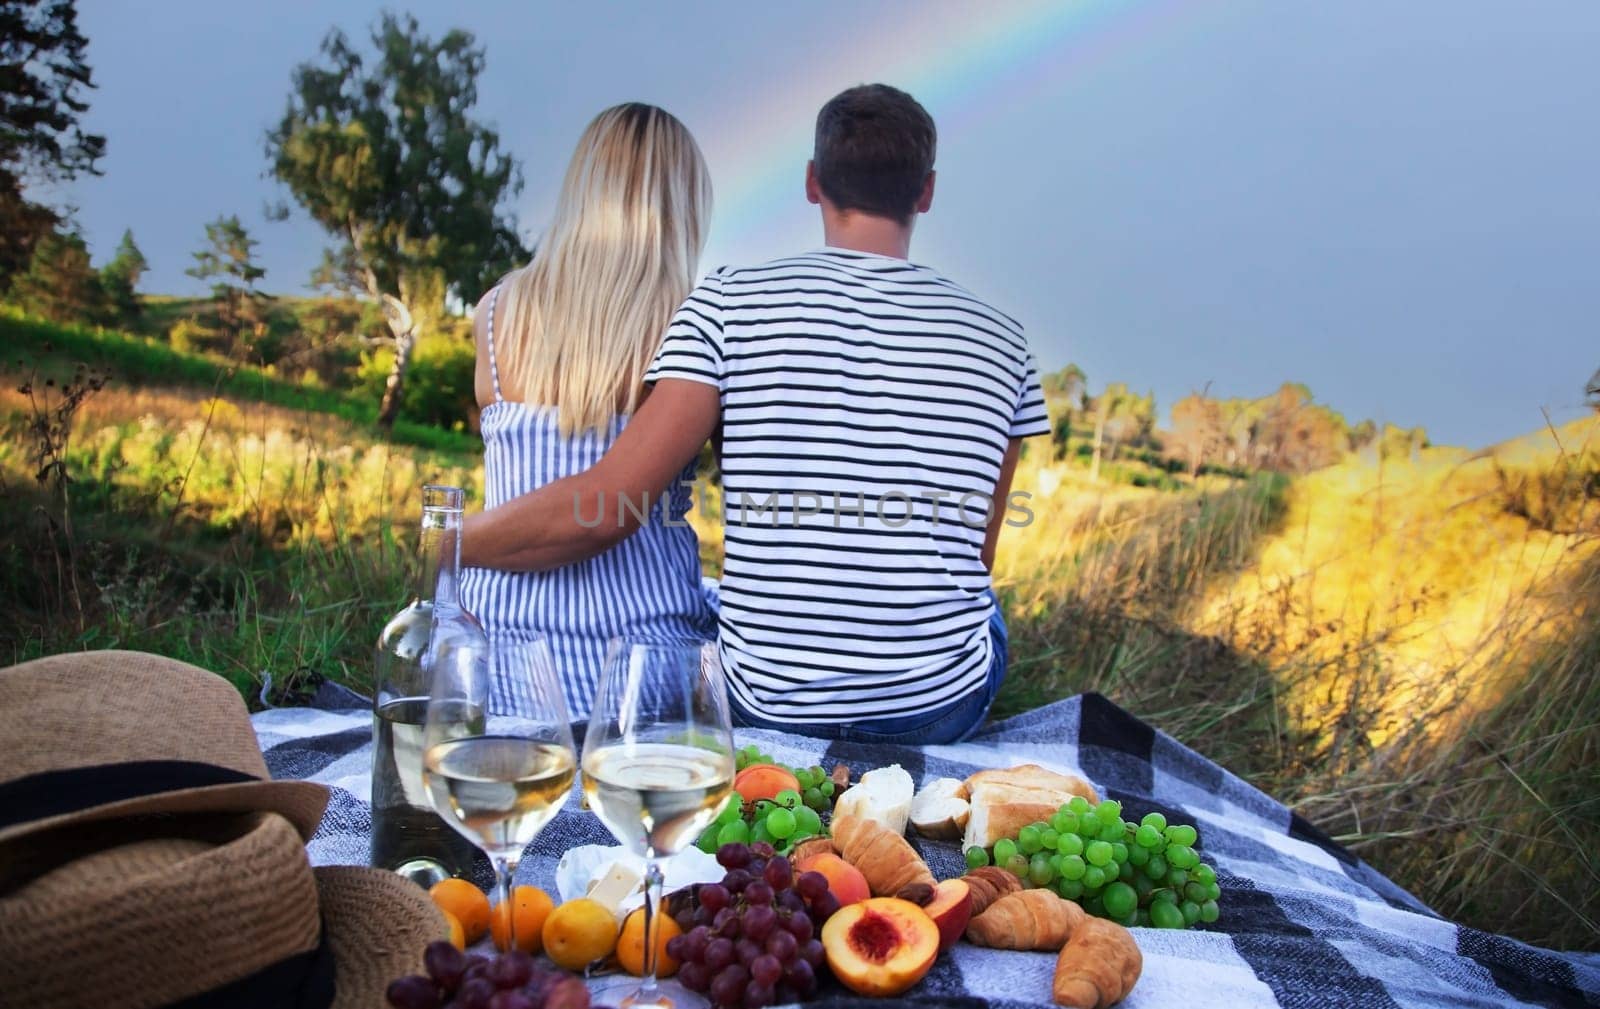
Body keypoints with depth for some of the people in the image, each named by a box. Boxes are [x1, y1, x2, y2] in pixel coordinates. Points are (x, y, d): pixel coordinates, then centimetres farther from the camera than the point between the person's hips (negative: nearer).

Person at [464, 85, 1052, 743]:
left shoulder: (730, 304, -10)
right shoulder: (999, 338, -3)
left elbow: (606, 506, -18)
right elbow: (978, 554, 4)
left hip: (767, 703, 0)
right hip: (942, 709, 1)